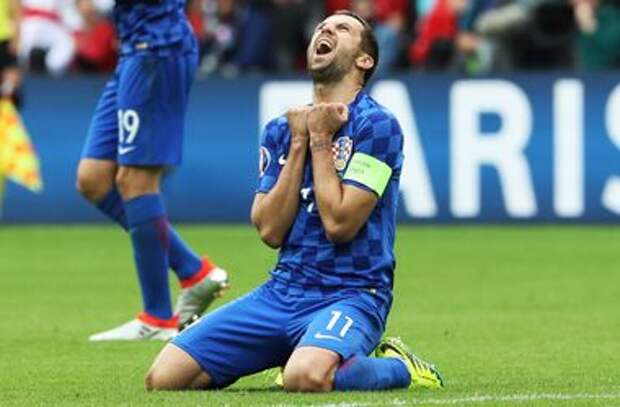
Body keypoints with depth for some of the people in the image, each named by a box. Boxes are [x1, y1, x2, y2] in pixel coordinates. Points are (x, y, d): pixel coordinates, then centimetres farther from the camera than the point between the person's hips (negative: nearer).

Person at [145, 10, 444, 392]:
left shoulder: (378, 125, -6)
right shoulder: (281, 129, 13)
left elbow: (339, 224, -15)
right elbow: (271, 230, 2)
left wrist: (319, 139, -8)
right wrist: (299, 143, -2)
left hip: (350, 293, -6)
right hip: (283, 290, 6)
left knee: (307, 377, -40)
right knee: (163, 377, -7)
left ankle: (397, 367, -5)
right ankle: (300, 352, 14)